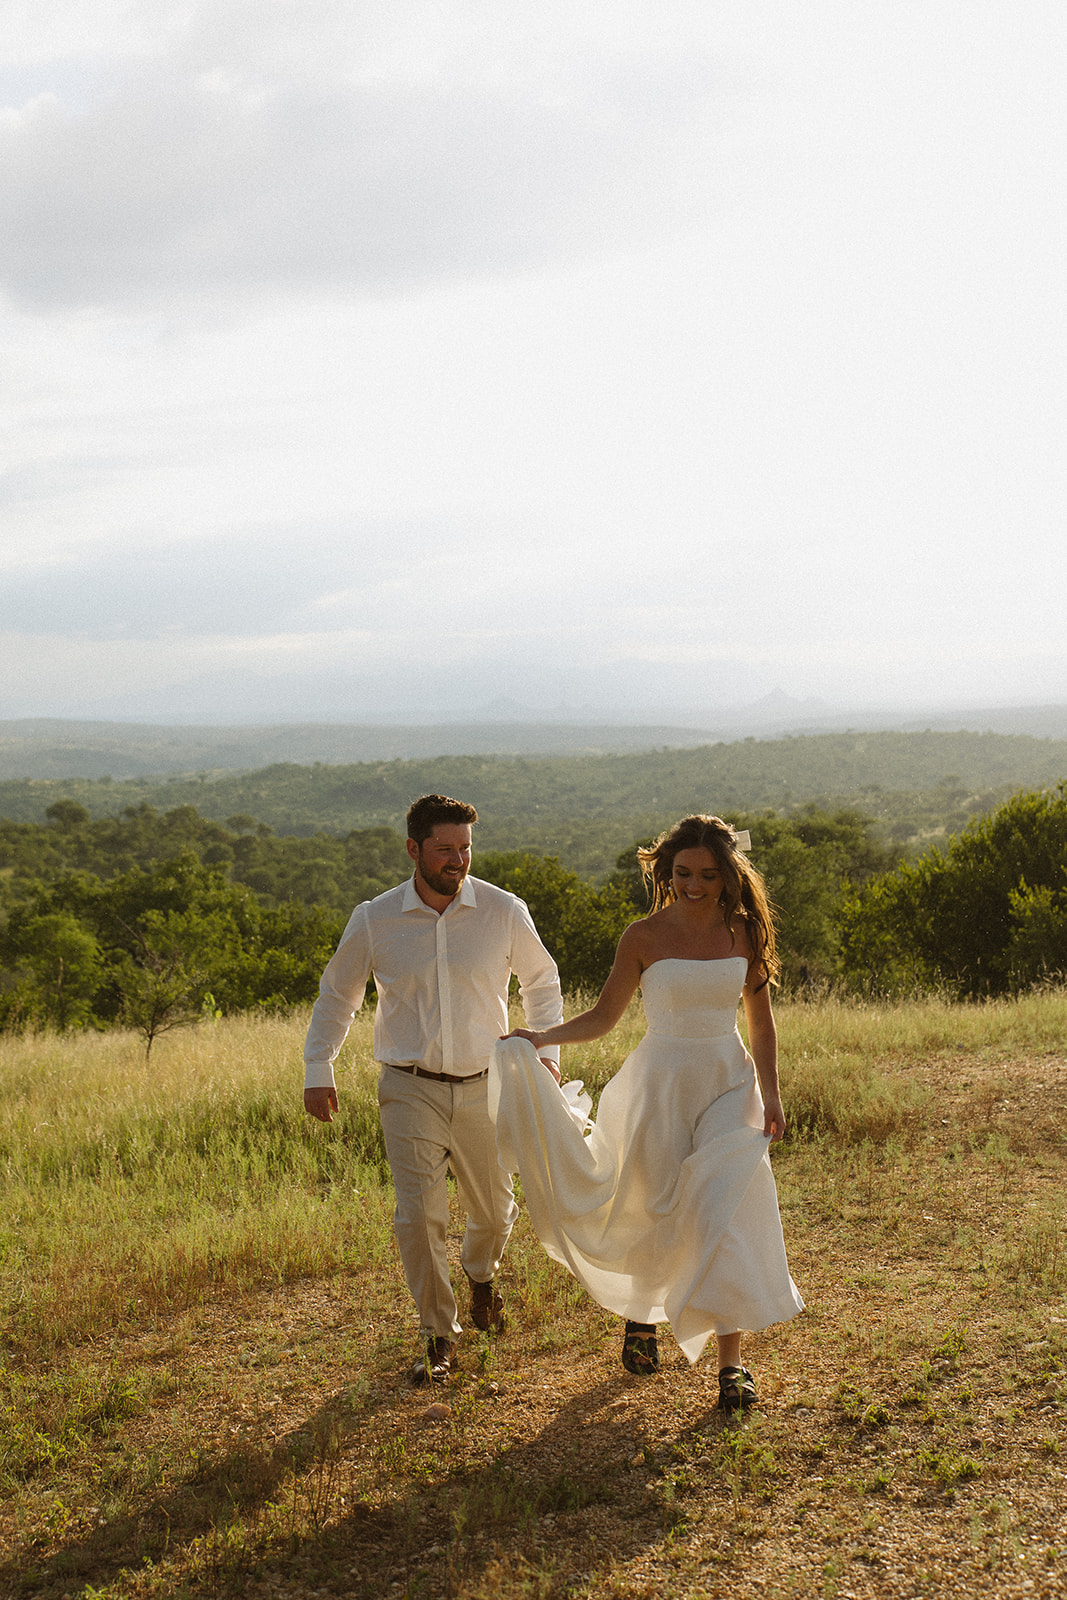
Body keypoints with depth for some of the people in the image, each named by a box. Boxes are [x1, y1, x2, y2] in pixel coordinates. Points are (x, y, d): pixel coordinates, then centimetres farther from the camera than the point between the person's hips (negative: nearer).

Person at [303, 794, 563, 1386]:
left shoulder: (504, 911, -4)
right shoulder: (374, 920, -5)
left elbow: (541, 981, 13)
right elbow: (336, 995, 10)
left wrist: (546, 1050, 6)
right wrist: (318, 1071, 5)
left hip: (483, 1087, 1)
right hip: (410, 1089, -1)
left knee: (494, 1209, 13)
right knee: (419, 1214, -11)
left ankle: (481, 1272, 49)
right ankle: (438, 1334, 8)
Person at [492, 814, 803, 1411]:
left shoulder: (745, 933, 0)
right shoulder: (644, 938, -5)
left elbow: (762, 1023, 8)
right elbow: (603, 1016, 0)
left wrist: (770, 1094, 0)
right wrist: (541, 1036, -14)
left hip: (729, 1083, 1)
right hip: (662, 1083, -1)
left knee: (726, 1212, -10)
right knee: (660, 1214, 8)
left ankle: (731, 1360, -5)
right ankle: (642, 1316, 37)